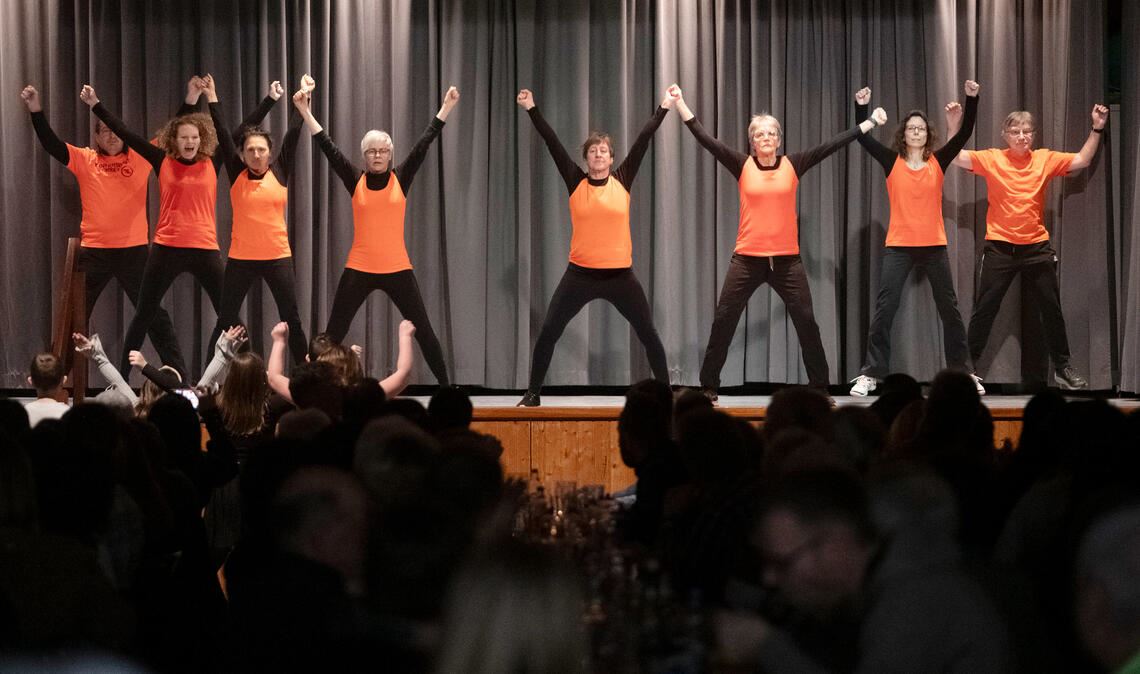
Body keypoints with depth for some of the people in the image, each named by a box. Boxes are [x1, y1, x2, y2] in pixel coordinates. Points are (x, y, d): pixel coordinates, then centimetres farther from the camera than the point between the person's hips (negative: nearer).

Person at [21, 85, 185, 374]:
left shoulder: (140, 158, 2)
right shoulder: (85, 160, 3)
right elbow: (50, 143, -5)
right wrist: (36, 111, -18)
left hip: (134, 249, -1)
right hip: (94, 250, 1)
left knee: (154, 314, 5)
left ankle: (180, 373, 9)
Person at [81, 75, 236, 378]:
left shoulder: (212, 163, 3)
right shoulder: (163, 162, 2)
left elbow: (225, 134, -10)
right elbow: (125, 134, 0)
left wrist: (211, 98, -15)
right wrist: (95, 105, -2)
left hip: (204, 249, 0)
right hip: (166, 249, 0)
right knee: (143, 315, 6)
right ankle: (121, 376, 14)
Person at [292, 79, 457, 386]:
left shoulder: (401, 179, 1)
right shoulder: (355, 181, 2)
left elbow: (424, 144, -2)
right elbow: (327, 146, -2)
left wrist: (447, 107, -6)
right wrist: (305, 112, -7)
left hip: (397, 269, 0)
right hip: (359, 269, 0)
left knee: (423, 329, 3)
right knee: (334, 333, 2)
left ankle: (445, 385, 11)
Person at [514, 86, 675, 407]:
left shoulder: (622, 181, 1)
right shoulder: (576, 182, 1)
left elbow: (643, 141, 0)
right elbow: (552, 143, -1)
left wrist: (664, 108, 0)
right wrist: (532, 110, -3)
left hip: (620, 274, 0)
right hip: (580, 274, 0)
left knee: (648, 332, 2)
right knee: (548, 332, -3)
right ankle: (533, 394, 8)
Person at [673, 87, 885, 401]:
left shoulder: (793, 164, 3)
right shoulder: (742, 165, 1)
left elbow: (833, 144, 3)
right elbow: (705, 138, -3)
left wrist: (870, 123, 2)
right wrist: (681, 104, -8)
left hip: (786, 259, 0)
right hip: (748, 258, 0)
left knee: (806, 320, 0)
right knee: (723, 320, 0)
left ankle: (821, 386, 10)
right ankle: (708, 386, 10)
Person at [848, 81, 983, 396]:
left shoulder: (938, 161, 3)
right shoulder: (892, 161, 1)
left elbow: (964, 134, -4)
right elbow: (863, 138, -5)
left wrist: (971, 99, -14)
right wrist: (861, 106, -17)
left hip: (934, 246, 1)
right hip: (899, 246, -1)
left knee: (949, 309, 8)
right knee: (884, 308, -5)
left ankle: (965, 372, 17)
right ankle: (870, 374, -2)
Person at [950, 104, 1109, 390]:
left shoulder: (1045, 159, 2)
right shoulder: (992, 159, -5)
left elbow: (1082, 160, 7)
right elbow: (956, 158, -11)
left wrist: (1096, 129, -2)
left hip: (1037, 247, 2)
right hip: (999, 247, -2)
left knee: (1052, 309, 9)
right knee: (984, 310, 2)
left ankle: (1063, 368, 21)